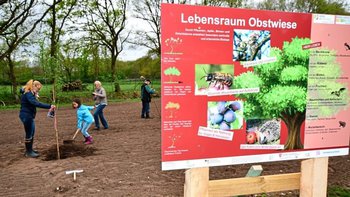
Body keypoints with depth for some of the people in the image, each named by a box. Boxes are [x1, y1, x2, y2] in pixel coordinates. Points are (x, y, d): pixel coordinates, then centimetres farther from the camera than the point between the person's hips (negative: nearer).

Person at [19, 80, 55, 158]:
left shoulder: (30, 93, 14)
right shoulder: (28, 94, -19)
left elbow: (34, 103, 13)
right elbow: (36, 103, -34)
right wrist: (49, 106, -37)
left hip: (29, 116, 10)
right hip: (26, 116, -10)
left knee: (32, 133, 17)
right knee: (29, 134, -1)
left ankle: (30, 149, 29)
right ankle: (28, 152, 10)